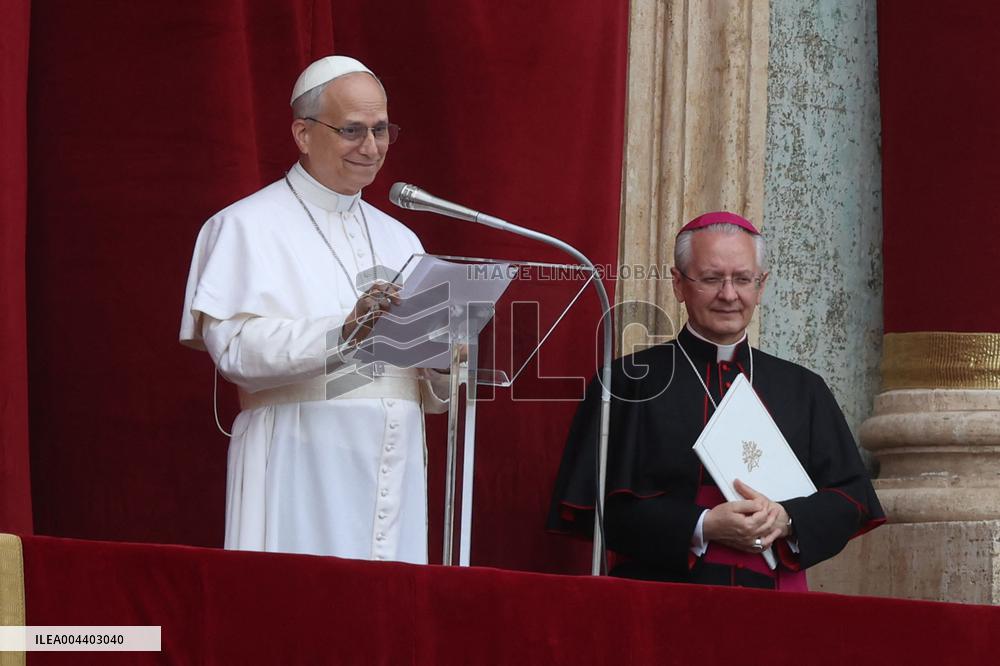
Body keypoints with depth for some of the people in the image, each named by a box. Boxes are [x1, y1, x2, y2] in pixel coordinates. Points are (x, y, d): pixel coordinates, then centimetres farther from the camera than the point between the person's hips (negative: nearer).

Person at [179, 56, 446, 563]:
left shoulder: (398, 239, 19)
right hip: (303, 470, -5)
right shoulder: (248, 227, 2)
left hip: (395, 470, 5)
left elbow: (430, 389, 15)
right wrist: (341, 334, -26)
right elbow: (233, 345, -14)